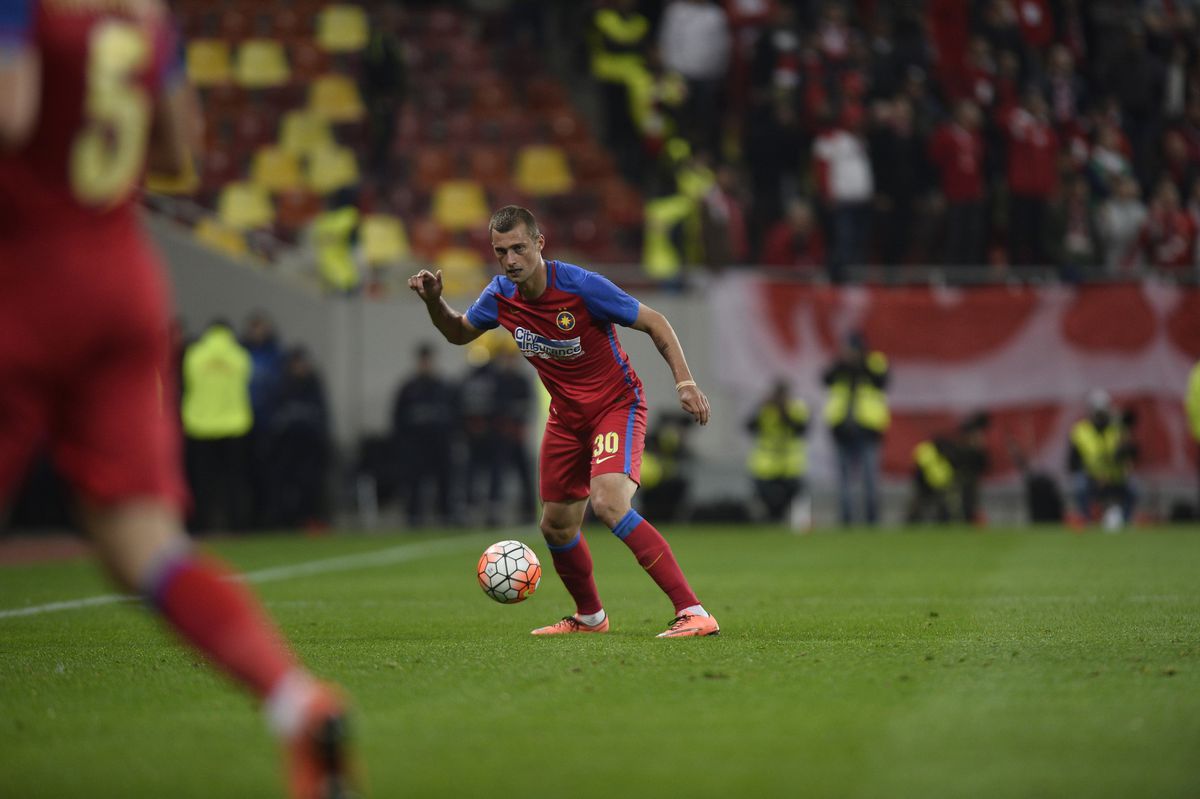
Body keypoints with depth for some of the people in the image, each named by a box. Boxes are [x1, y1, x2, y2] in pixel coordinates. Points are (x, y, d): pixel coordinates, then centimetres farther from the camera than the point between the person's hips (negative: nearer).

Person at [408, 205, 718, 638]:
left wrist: (685, 382, -23)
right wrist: (433, 300, -5)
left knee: (609, 504, -29)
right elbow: (459, 332, 15)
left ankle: (692, 612, -30)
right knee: (557, 526, 12)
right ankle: (589, 617, 41)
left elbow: (655, 322, -14)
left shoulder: (582, 286, -23)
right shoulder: (500, 296, -6)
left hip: (617, 405, -7)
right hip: (566, 415, 7)